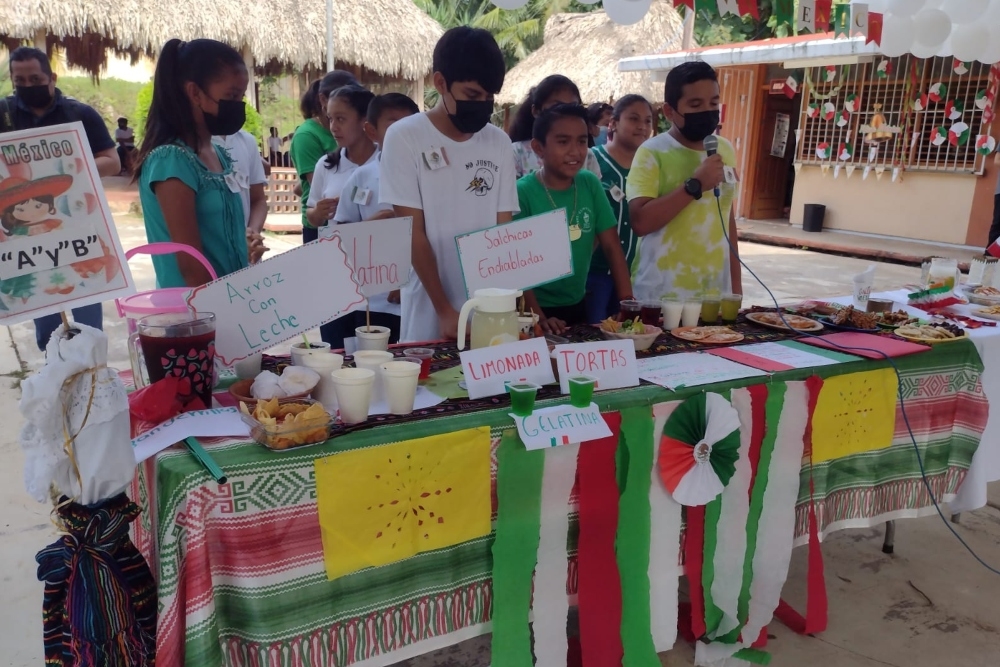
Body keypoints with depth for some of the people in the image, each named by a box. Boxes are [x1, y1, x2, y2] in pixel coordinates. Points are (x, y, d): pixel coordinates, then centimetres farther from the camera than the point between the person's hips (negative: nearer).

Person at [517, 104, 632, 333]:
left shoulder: (591, 184, -4)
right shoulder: (522, 192, -16)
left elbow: (612, 246, -1)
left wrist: (627, 302, -8)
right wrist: (538, 317, -23)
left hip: (577, 307, 5)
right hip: (535, 309, -5)